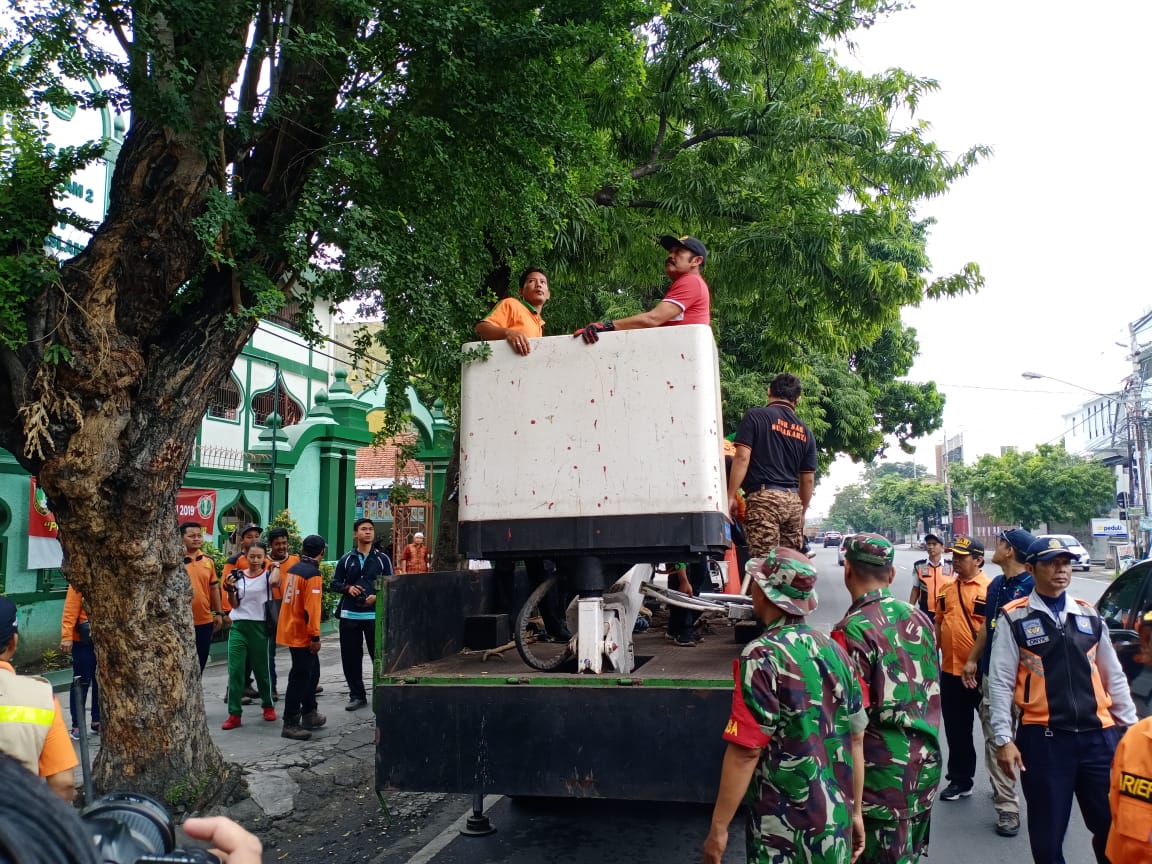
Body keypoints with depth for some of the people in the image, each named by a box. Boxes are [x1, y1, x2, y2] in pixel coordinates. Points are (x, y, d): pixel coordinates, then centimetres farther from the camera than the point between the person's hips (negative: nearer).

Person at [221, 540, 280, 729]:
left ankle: (268, 706, 29)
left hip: (259, 627, -2)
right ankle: (234, 714, 2)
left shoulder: (268, 575, -2)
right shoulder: (239, 575, 5)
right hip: (238, 626, 2)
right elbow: (235, 604, 5)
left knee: (261, 668, 10)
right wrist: (230, 589, -13)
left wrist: (276, 565, -10)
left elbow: (275, 582, -28)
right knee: (235, 670, -4)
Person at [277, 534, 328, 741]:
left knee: (311, 671, 20)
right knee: (300, 677, -2)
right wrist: (315, 636, -19)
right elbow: (311, 608, -23)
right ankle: (290, 724, 2)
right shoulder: (313, 574, -17)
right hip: (302, 633, -9)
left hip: (290, 629, 9)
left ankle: (309, 714, 29)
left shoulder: (293, 569, 9)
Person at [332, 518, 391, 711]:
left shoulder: (382, 559, 6)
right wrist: (348, 588, -9)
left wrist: (377, 596, -14)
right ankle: (357, 695, 19)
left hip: (374, 614, -2)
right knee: (351, 657, 6)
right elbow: (335, 583, 11)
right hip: (349, 615, 2)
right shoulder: (346, 559, 9)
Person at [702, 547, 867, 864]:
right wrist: (855, 811, 18)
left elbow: (746, 750, -20)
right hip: (836, 819, 6)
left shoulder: (763, 656, -18)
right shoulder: (834, 651, 2)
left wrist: (718, 827, -13)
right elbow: (856, 739, 8)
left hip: (786, 825, -6)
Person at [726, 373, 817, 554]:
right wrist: (802, 512, 27)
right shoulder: (805, 432, 16)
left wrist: (731, 496, -5)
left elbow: (742, 457, -9)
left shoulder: (755, 416, 1)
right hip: (793, 500, 6)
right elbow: (808, 479, 16)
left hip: (763, 497, -5)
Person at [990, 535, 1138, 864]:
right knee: (1047, 836, 9)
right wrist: (1003, 740, -10)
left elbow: (1114, 677, 15)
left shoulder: (1089, 615, 9)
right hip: (1043, 739, -3)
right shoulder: (1014, 618, -5)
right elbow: (1000, 683, -6)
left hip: (1097, 736, 4)